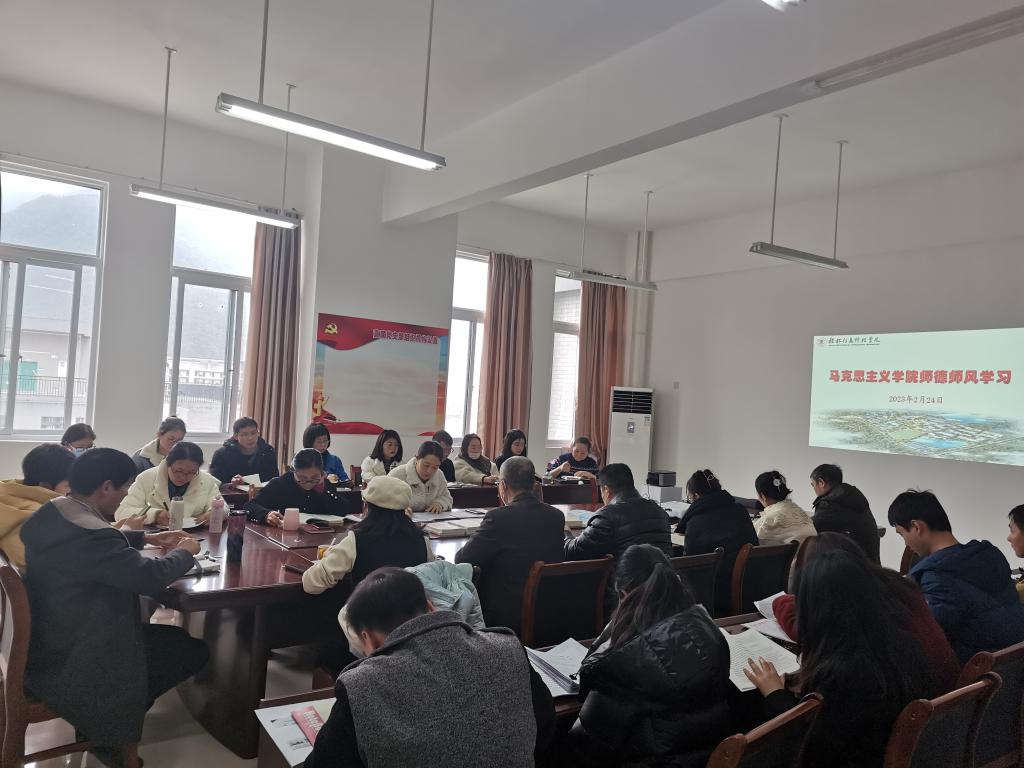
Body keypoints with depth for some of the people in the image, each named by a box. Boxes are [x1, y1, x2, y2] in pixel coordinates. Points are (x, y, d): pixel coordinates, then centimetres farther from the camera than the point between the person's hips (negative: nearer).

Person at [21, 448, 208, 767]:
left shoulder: (52, 512, -1)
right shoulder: (90, 533, -33)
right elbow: (152, 576, -29)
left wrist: (146, 537, 15)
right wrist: (184, 552, -10)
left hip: (46, 638, 10)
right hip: (71, 659, -10)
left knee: (174, 636, 21)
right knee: (194, 651, 1)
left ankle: (98, 719, 25)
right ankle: (107, 728, 14)